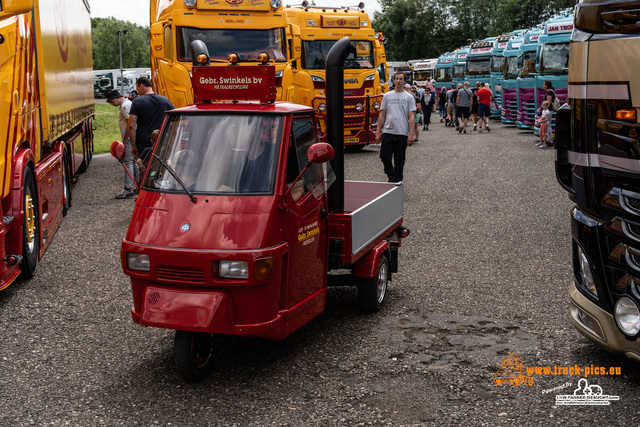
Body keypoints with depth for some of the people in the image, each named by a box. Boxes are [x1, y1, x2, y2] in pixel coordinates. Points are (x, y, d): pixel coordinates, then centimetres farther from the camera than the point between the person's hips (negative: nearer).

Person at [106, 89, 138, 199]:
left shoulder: (125, 106, -14)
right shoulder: (127, 103, 18)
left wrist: (125, 138, -15)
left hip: (129, 139, -10)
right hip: (132, 139, 10)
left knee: (128, 162, -9)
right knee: (134, 162, 13)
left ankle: (128, 189, -9)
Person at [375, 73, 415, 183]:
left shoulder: (409, 97, 4)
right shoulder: (387, 96, 10)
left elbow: (411, 117, -1)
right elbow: (382, 115, 11)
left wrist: (411, 135, -10)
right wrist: (378, 132, 4)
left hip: (402, 134, -2)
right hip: (387, 132, 2)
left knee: (399, 160, 3)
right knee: (385, 157, -6)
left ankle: (397, 181, 13)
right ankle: (391, 175, 18)